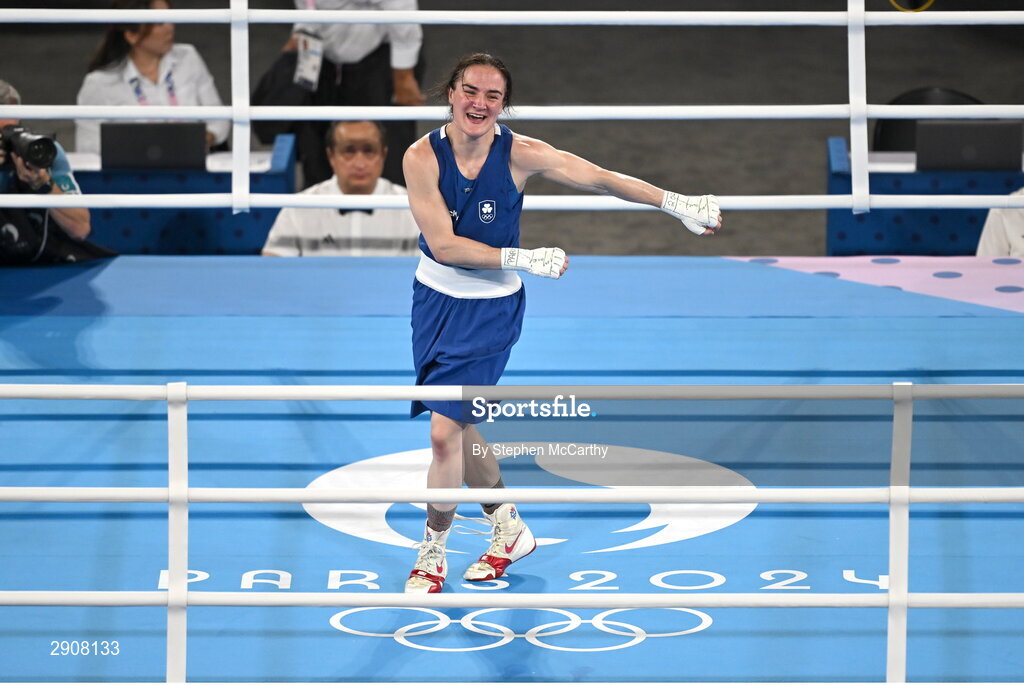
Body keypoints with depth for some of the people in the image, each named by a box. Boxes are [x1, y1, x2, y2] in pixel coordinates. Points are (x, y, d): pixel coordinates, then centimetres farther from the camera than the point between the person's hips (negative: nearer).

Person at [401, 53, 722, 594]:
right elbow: (443, 244, -18)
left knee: (444, 431, -9)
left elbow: (601, 179, -9)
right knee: (457, 427, 14)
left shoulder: (519, 154, -15)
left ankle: (432, 555, 9)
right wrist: (523, 259, -23)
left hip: (491, 308, -3)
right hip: (436, 299, 3)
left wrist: (678, 205, -8)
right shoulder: (422, 157, -14)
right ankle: (509, 528, 37)